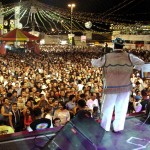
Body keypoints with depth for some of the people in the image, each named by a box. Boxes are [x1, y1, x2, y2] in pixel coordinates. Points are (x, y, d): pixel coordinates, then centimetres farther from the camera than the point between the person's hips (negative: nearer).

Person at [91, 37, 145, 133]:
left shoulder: (106, 57, -8)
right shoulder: (129, 56, -8)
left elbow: (95, 63, 7)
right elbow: (141, 63, 2)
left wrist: (93, 60, 30)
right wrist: (133, 68, 20)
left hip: (110, 87, -1)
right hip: (125, 87, 1)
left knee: (107, 109, 14)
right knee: (121, 109, 13)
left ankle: (105, 127, 26)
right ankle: (118, 128, 23)